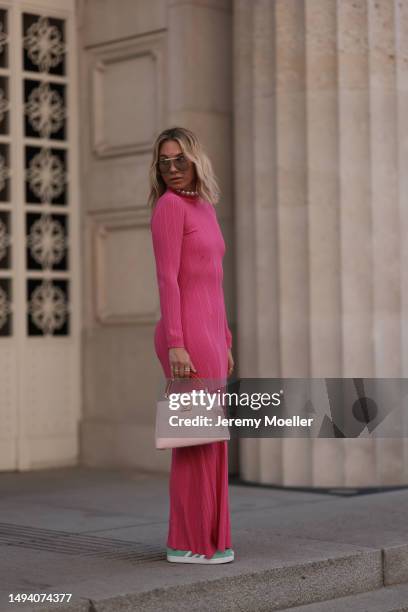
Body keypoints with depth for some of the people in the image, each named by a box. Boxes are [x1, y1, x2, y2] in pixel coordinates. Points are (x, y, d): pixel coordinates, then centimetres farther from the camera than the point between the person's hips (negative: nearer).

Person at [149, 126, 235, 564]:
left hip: (207, 334, 9)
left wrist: (224, 343, 19)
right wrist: (176, 346, -21)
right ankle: (188, 542, 2)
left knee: (206, 438, 10)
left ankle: (203, 537, 16)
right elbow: (167, 279, -16)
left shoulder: (203, 208, 19)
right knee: (195, 438, -6)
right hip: (186, 336, -9)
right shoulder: (168, 206, -9)